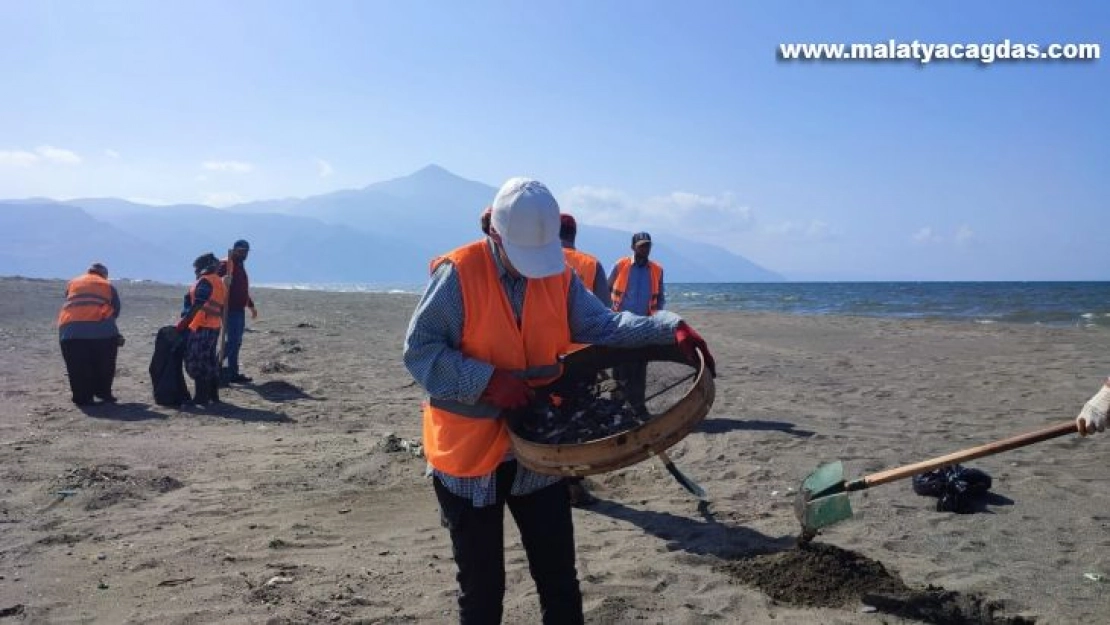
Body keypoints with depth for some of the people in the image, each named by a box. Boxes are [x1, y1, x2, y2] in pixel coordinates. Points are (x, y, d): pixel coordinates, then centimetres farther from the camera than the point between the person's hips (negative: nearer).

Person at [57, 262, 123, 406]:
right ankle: (103, 393, 18)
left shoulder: (72, 283, 26)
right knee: (104, 366, 15)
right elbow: (116, 311, 17)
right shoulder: (108, 286, 20)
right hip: (100, 329, -1)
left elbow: (68, 303, 26)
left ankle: (82, 397, 8)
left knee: (77, 369, 8)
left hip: (69, 330, 2)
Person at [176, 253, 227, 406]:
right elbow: (222, 309, 19)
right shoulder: (219, 283, 16)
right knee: (210, 361, 15)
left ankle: (201, 397, -4)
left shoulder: (205, 281, -11)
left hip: (201, 328, -9)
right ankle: (213, 395, 21)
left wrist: (183, 322, -18)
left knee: (196, 362, -4)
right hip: (214, 328, 9)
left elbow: (197, 306, -20)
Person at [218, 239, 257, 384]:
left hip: (239, 309, 10)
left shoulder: (240, 266, 20)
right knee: (234, 341, -9)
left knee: (236, 341, 12)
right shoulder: (226, 265, -9)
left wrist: (251, 305, 31)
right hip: (230, 309, -10)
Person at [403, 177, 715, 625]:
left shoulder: (560, 275, 0)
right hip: (469, 453, -4)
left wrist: (671, 329, -20)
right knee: (482, 587, 11)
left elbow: (603, 325, -5)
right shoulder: (457, 274, -15)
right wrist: (488, 380, -25)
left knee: (559, 576, 14)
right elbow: (419, 351, -16)